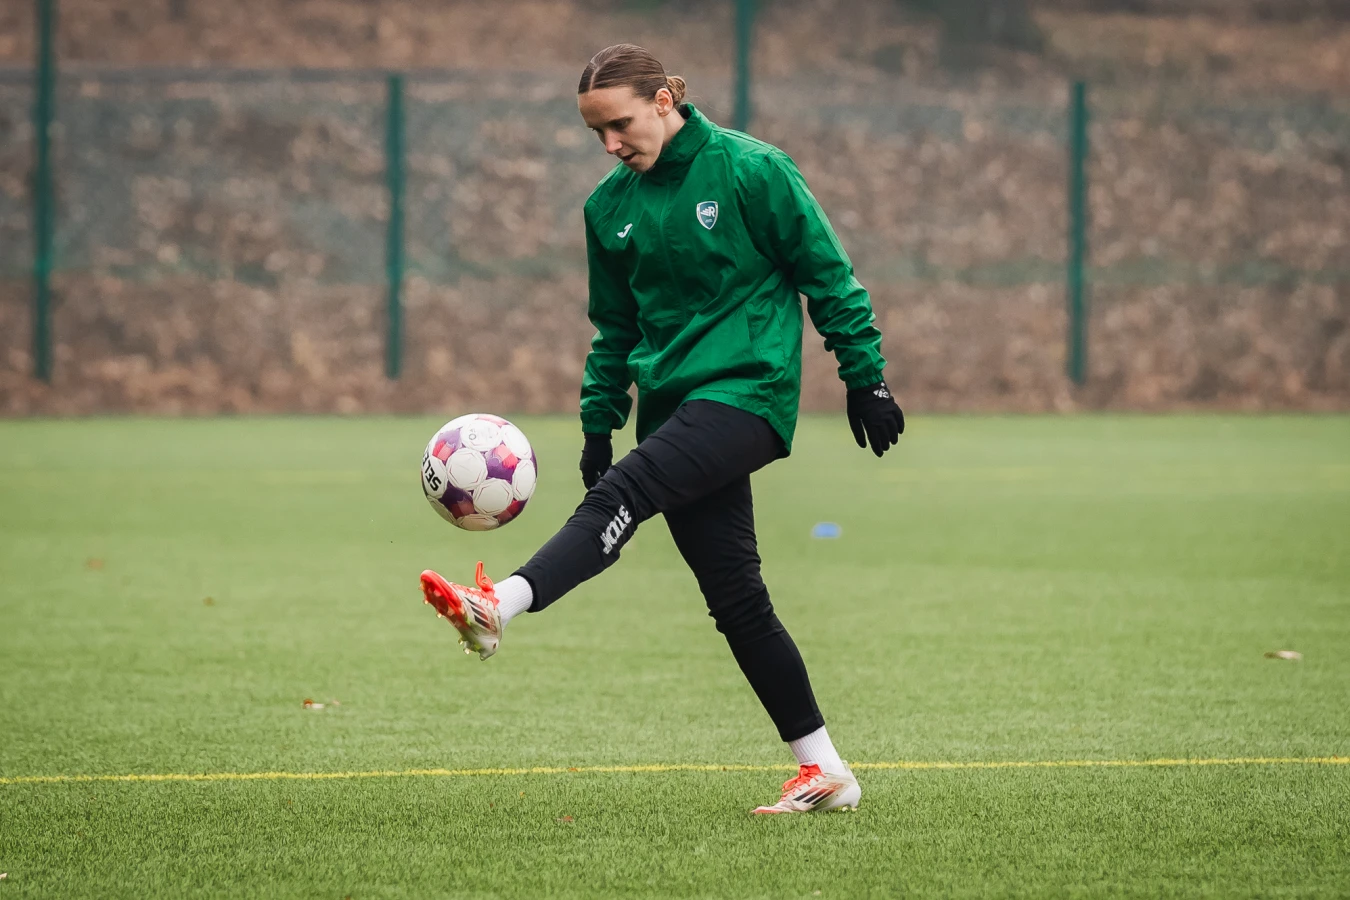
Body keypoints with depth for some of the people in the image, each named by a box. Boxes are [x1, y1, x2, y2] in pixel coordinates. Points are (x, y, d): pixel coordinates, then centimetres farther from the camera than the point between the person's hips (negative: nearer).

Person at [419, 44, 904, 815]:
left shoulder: (751, 171, -6)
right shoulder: (612, 206, 10)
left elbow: (829, 275, -2)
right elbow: (616, 326, 20)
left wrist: (866, 378, -3)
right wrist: (598, 423, 14)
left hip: (749, 389, -6)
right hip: (674, 399, 6)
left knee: (625, 492, -29)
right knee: (736, 599, 3)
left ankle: (499, 606, -46)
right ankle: (824, 771, 10)